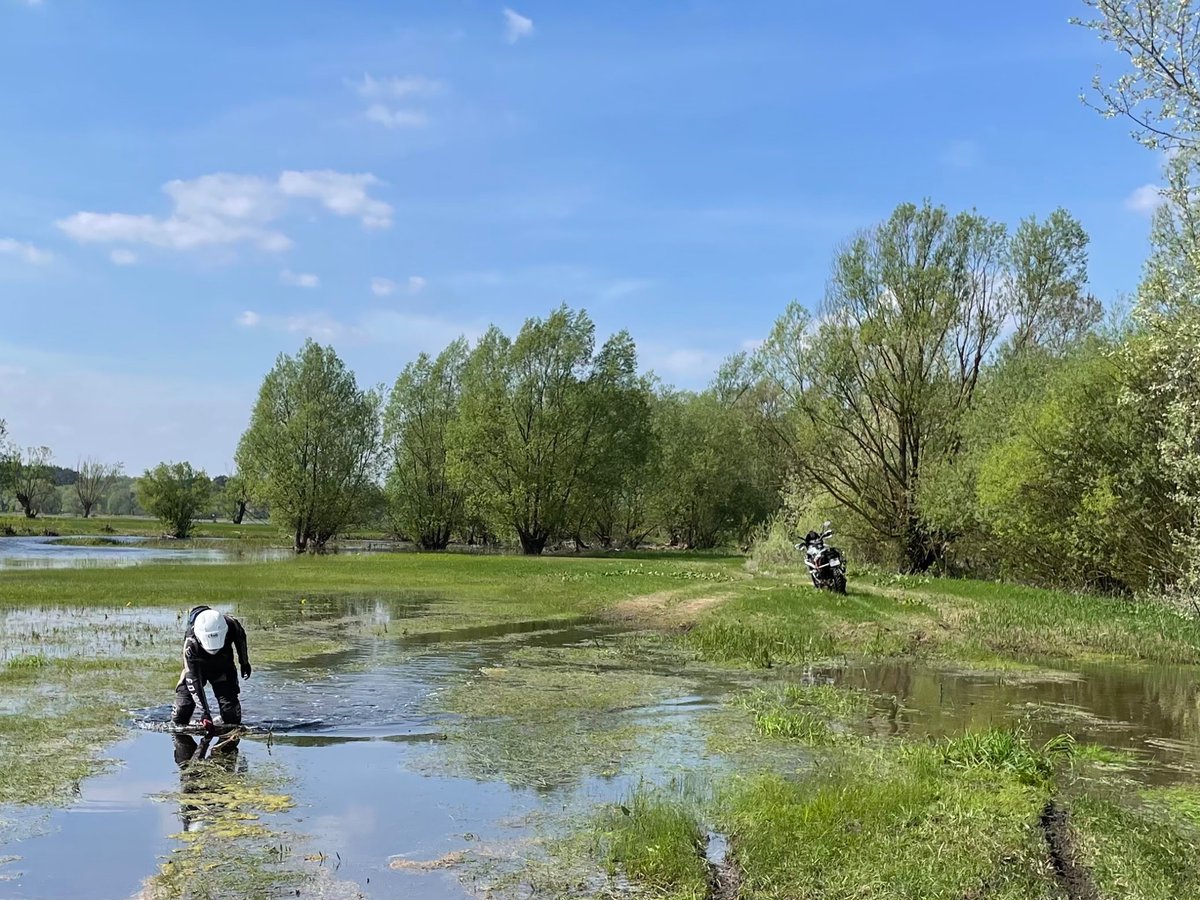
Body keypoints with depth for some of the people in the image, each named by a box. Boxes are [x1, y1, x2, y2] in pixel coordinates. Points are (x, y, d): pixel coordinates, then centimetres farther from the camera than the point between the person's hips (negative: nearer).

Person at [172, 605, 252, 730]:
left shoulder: (231, 625, -34)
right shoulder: (190, 644, -39)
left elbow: (241, 637, -6)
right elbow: (193, 680, -33)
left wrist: (245, 663, 5)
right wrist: (204, 712, -36)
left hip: (223, 667, 1)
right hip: (197, 668, -1)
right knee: (184, 703, -12)